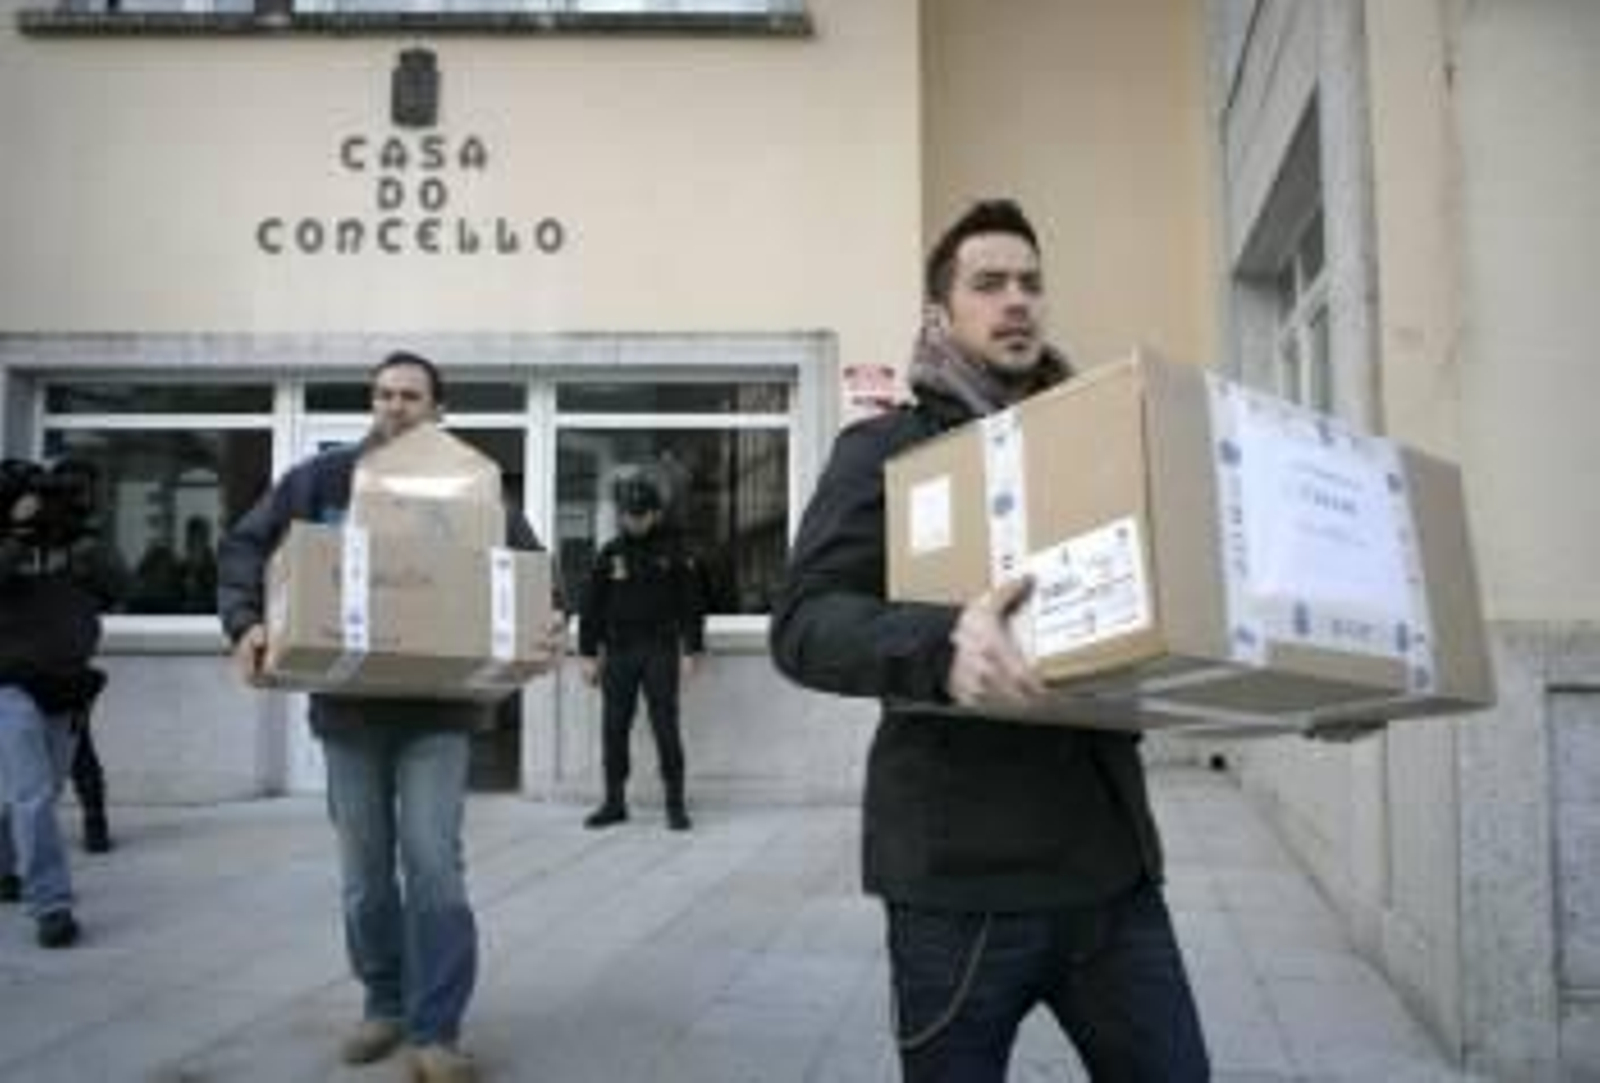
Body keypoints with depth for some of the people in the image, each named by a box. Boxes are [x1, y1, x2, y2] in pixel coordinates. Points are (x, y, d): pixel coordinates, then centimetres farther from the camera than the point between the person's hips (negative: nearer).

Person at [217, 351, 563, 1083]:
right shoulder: (321, 479, 1)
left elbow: (528, 564, 3)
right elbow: (244, 546, 4)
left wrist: (548, 623, -17)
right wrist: (245, 622, -13)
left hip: (437, 709, -2)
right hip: (348, 707, 2)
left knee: (433, 866, -6)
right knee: (364, 873, 13)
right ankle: (384, 1005, 32)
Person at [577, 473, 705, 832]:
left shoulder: (673, 551, 2)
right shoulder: (609, 554, 7)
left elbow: (692, 604, 2)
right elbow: (591, 607, 9)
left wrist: (691, 651, -4)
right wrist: (588, 654, 4)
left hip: (660, 652, -2)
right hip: (617, 653, 3)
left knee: (666, 728, -3)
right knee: (614, 729, 5)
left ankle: (675, 803, 5)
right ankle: (614, 802, 15)